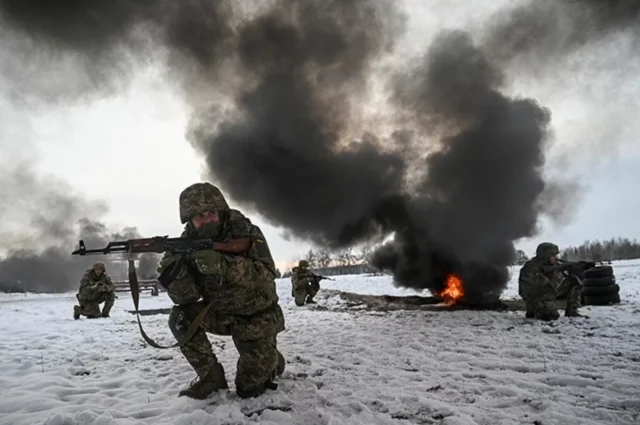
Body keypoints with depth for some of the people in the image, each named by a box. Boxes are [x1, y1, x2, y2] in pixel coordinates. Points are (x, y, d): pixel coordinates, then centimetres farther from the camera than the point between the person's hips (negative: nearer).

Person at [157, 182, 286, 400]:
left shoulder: (246, 233, -21)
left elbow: (266, 277, -34)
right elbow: (186, 297, -16)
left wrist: (222, 264, -49)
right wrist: (173, 272, -38)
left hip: (257, 315, -3)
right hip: (221, 313, 4)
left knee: (249, 389, -5)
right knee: (181, 317, -23)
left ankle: (272, 360, 29)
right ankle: (211, 376, -3)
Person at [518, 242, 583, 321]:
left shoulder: (552, 264, -4)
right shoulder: (532, 269, -29)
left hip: (550, 293, 8)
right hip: (536, 298, -8)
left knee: (574, 281, 0)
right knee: (552, 316, -31)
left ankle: (571, 311, 7)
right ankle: (533, 312, 2)